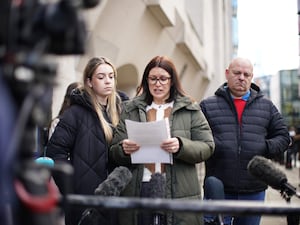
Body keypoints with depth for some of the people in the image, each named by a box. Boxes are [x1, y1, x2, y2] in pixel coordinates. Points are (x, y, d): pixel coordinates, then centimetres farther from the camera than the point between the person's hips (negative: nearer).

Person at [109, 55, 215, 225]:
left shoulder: (190, 110, 7)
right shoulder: (130, 110, 11)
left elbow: (207, 147, 0)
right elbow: (113, 153, 10)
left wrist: (181, 146, -18)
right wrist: (123, 149, -14)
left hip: (179, 193, -1)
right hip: (139, 191, 1)